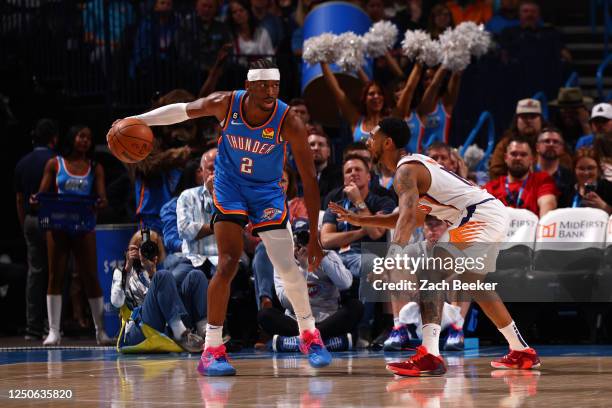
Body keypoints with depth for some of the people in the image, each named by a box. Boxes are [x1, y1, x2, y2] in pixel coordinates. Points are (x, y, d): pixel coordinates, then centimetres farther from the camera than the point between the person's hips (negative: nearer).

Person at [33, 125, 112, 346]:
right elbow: (42, 193, 4)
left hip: (84, 227, 1)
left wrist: (101, 203, -23)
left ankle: (100, 330, 6)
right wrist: (36, 200, -19)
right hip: (58, 226, -1)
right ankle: (53, 331, 3)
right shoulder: (55, 164, 5)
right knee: (55, 277, 0)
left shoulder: (95, 168, 8)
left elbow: (102, 198, 1)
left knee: (91, 277, 0)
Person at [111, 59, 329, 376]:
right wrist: (137, 120, -10)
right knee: (228, 264, -15)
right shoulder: (226, 104, -20)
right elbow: (182, 110, -1)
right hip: (230, 187, 0)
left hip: (267, 193, 0)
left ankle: (309, 335, 19)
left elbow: (309, 180, -20)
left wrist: (314, 237, -20)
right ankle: (211, 350, -11)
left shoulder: (289, 123, -24)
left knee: (287, 267, -5)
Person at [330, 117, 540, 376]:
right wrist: (359, 220, 25)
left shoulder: (406, 170, -13)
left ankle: (430, 356, -30)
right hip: (493, 212, 11)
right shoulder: (416, 164, 19)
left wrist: (395, 251, -46)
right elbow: (410, 216, 28)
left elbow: (409, 215, -31)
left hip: (479, 217, -11)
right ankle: (522, 353, 38)